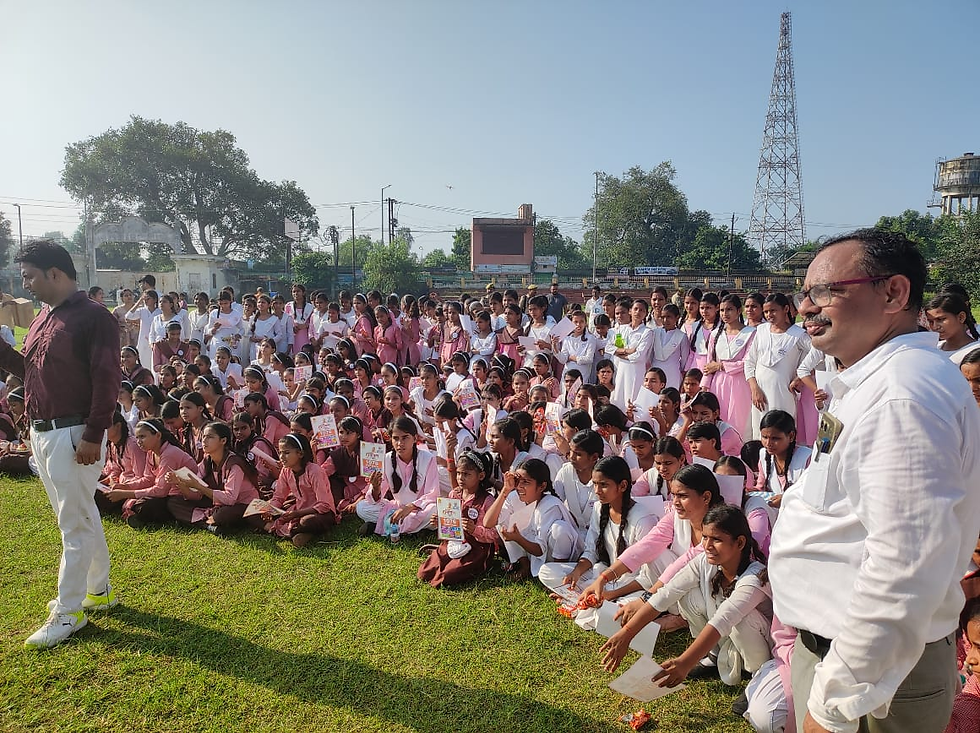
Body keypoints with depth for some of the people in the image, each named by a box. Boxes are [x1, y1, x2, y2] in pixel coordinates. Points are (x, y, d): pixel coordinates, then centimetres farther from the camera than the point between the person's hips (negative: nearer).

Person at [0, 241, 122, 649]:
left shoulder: (93, 318, -14)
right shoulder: (43, 317, 14)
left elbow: (107, 380, -18)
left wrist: (93, 436, -21)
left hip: (73, 435, -9)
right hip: (41, 432, 9)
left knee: (75, 522, 0)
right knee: (80, 516, 18)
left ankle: (68, 611, 10)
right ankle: (98, 591, 31)